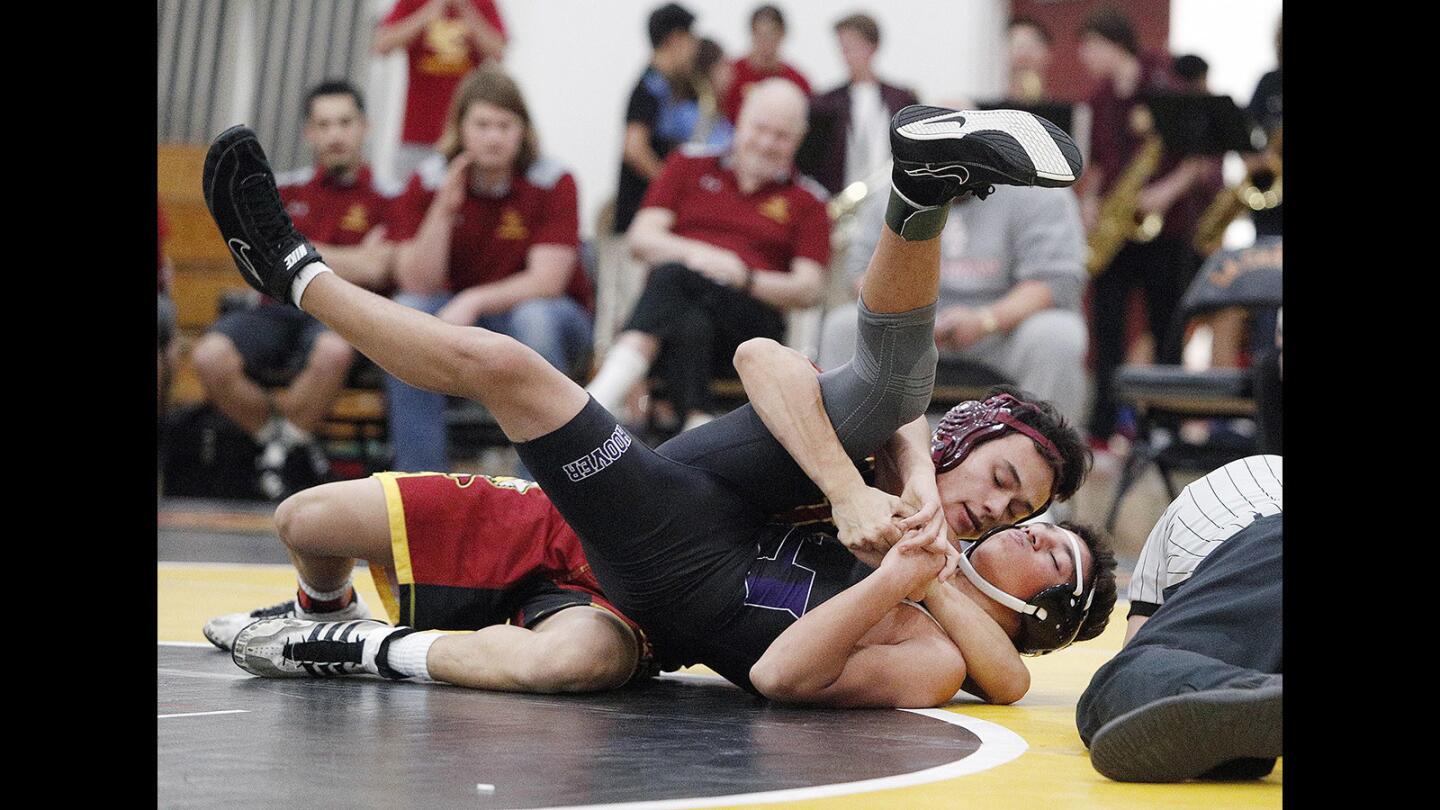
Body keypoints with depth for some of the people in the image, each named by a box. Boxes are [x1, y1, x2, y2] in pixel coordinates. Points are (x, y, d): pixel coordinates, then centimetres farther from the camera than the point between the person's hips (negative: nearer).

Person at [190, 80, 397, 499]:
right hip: (279, 312, 3)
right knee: (211, 356, -30)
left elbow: (375, 273, -7)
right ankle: (284, 442, -4)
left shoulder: (386, 200, 7)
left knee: (334, 350, -42)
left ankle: (286, 444, -12)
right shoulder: (285, 190, 17)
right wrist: (352, 260, -1)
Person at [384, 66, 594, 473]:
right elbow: (418, 286, -12)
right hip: (460, 317, 2)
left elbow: (547, 281, -21)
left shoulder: (553, 182, -12)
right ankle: (420, 475, -25)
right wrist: (443, 209, -24)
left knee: (535, 319, -36)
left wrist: (473, 301, -35)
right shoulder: (428, 183, -5)